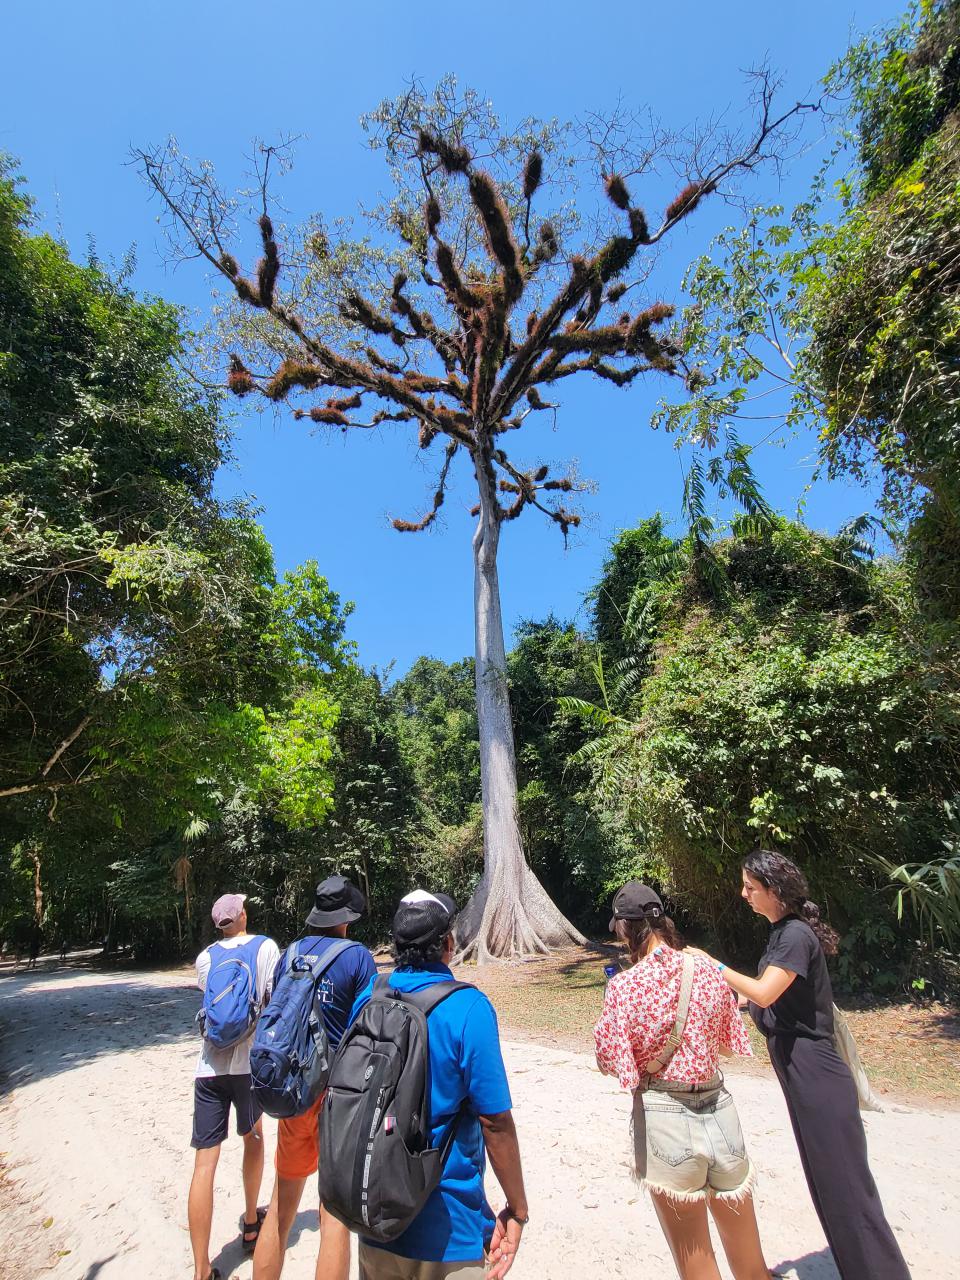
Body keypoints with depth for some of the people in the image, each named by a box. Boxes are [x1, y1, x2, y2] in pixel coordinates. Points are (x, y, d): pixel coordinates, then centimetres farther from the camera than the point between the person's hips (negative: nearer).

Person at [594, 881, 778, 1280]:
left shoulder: (624, 986, -17)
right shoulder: (707, 971, -5)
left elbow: (609, 1061, -8)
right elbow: (729, 1039, 9)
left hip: (664, 1116, -3)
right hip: (719, 1109, 4)